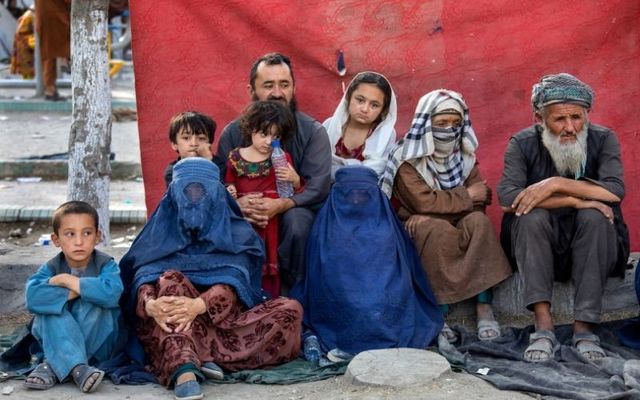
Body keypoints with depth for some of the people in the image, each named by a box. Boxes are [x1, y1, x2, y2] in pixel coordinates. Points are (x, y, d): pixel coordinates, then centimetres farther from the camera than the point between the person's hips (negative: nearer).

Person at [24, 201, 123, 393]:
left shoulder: (106, 265, -11)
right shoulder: (51, 268, -6)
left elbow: (111, 293, -35)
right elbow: (32, 297, -26)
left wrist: (67, 280, -26)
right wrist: (72, 293, -28)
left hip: (99, 345, -1)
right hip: (58, 339, 1)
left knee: (92, 304, -28)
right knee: (52, 306, -25)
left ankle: (54, 365, -23)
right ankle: (76, 368, -39)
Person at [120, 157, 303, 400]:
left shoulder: (238, 234, 7)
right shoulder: (160, 232, 10)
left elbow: (235, 280, -12)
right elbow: (142, 278, -8)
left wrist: (199, 305, -33)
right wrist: (150, 304, -34)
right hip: (171, 323, -1)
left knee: (290, 310, -21)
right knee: (170, 280, -28)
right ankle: (184, 370, -53)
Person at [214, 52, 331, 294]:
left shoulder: (313, 131, -4)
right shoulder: (233, 132, 4)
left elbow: (319, 186, -14)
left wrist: (281, 205, -33)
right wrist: (237, 203, -30)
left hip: (294, 209, -1)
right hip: (245, 212, 2)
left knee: (297, 219, -37)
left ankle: (289, 292, -18)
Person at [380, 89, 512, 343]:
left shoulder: (464, 156, 6)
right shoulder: (407, 159, -10)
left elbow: (478, 200, -5)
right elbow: (424, 201, -21)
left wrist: (432, 212, -20)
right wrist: (466, 196, -15)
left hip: (457, 226, 4)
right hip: (418, 230, -4)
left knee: (478, 220, -27)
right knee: (438, 229, -36)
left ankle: (484, 307, -31)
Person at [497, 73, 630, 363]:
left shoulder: (603, 140, -6)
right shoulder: (523, 144, -7)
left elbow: (615, 191, -23)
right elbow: (506, 198, -23)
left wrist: (556, 184, -28)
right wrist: (575, 200, -27)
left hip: (588, 244, 0)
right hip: (538, 244, 0)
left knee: (594, 216, -30)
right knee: (532, 215, -29)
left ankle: (584, 328, -31)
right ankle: (543, 326, -34)